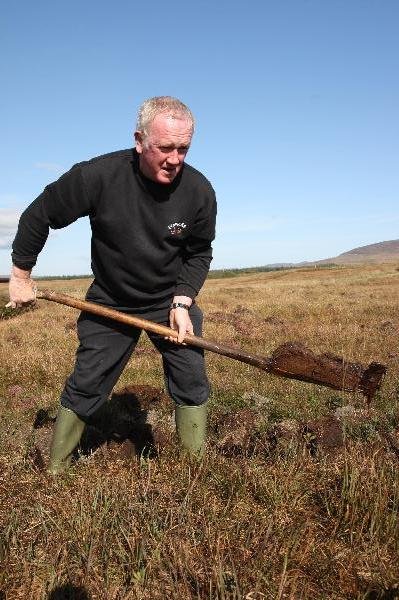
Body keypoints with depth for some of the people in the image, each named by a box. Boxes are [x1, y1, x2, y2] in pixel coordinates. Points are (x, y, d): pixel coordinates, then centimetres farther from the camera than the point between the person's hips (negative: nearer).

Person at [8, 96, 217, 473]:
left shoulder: (199, 191, -17)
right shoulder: (98, 176, -24)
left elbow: (199, 254, -2)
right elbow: (39, 216, -9)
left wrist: (182, 302, -14)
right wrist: (21, 274, -2)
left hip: (172, 300, 2)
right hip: (109, 303, -1)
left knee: (191, 381, -1)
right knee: (85, 386, 6)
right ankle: (54, 471, 27)